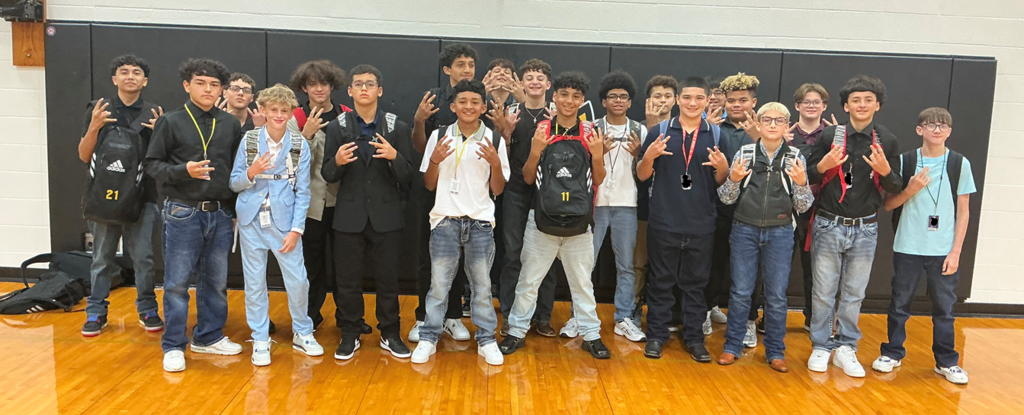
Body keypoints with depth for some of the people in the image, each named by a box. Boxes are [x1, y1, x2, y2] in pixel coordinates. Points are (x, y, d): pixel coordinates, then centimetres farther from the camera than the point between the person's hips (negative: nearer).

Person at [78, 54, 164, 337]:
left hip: (142, 196, 0)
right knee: (102, 258, 7)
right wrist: (93, 128, -13)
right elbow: (85, 156, 3)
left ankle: (147, 310, 16)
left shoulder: (154, 114, 5)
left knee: (143, 258, 2)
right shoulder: (98, 110, 5)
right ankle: (96, 312, 19)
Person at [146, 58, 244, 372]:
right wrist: (183, 170, -19)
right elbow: (153, 164, -1)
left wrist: (237, 210, 7)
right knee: (177, 281, 1)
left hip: (221, 214, 3)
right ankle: (174, 346, 13)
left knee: (215, 280, 12)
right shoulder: (171, 122, 0)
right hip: (183, 213, -3)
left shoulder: (231, 125, 8)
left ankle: (209, 336, 27)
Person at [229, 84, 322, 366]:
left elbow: (302, 192, 0)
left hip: (285, 221, -1)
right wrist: (251, 173, -16)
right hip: (252, 220, 1)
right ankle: (260, 340, 21)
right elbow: (234, 184, 5)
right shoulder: (249, 141, 2)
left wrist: (296, 229, -7)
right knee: (254, 282, 6)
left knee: (298, 281, -2)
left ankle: (302, 334, 21)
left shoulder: (300, 146, 0)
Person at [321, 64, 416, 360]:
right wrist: (337, 161, -19)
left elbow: (407, 177, -1)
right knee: (348, 280, 8)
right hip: (350, 216, 1)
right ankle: (350, 334, 23)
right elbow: (328, 176, 2)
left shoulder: (397, 128, 3)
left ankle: (390, 334, 23)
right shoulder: (336, 128, 5)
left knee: (387, 279, 7)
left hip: (386, 216, 0)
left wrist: (394, 157, -21)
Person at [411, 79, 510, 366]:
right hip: (445, 220, 0)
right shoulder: (439, 136, 4)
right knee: (439, 283, 4)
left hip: (481, 222, 0)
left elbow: (498, 190, 4)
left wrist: (495, 163, -13)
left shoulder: (494, 140, 3)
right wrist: (435, 160, -11)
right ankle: (428, 339, 17)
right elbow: (429, 185, 7)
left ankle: (486, 340, 19)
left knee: (482, 285, 6)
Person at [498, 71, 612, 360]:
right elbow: (528, 179, 1)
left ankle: (591, 335, 25)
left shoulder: (590, 133, 2)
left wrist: (597, 156, -13)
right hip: (543, 221, 0)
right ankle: (517, 332, 23)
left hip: (579, 223, 1)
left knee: (582, 281, 12)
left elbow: (598, 181, 5)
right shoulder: (540, 130, -1)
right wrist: (535, 152, -16)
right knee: (529, 279, 9)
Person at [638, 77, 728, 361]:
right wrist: (649, 156, -16)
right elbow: (642, 175, 4)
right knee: (661, 281, 8)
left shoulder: (717, 135, 5)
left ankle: (694, 337, 22)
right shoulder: (660, 131, 1)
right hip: (663, 223, -1)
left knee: (696, 283, 10)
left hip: (701, 225, 1)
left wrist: (722, 167, -13)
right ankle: (656, 335, 20)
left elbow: (721, 182, 9)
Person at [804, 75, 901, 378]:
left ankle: (846, 348, 23)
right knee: (824, 292, 5)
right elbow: (807, 177, 1)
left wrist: (885, 171, -16)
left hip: (865, 229, 2)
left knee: (854, 293, 10)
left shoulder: (887, 141, 2)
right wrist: (823, 165, -19)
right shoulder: (830, 136, -3)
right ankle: (821, 347, 19)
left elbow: (896, 189, 4)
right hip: (829, 225, -1)